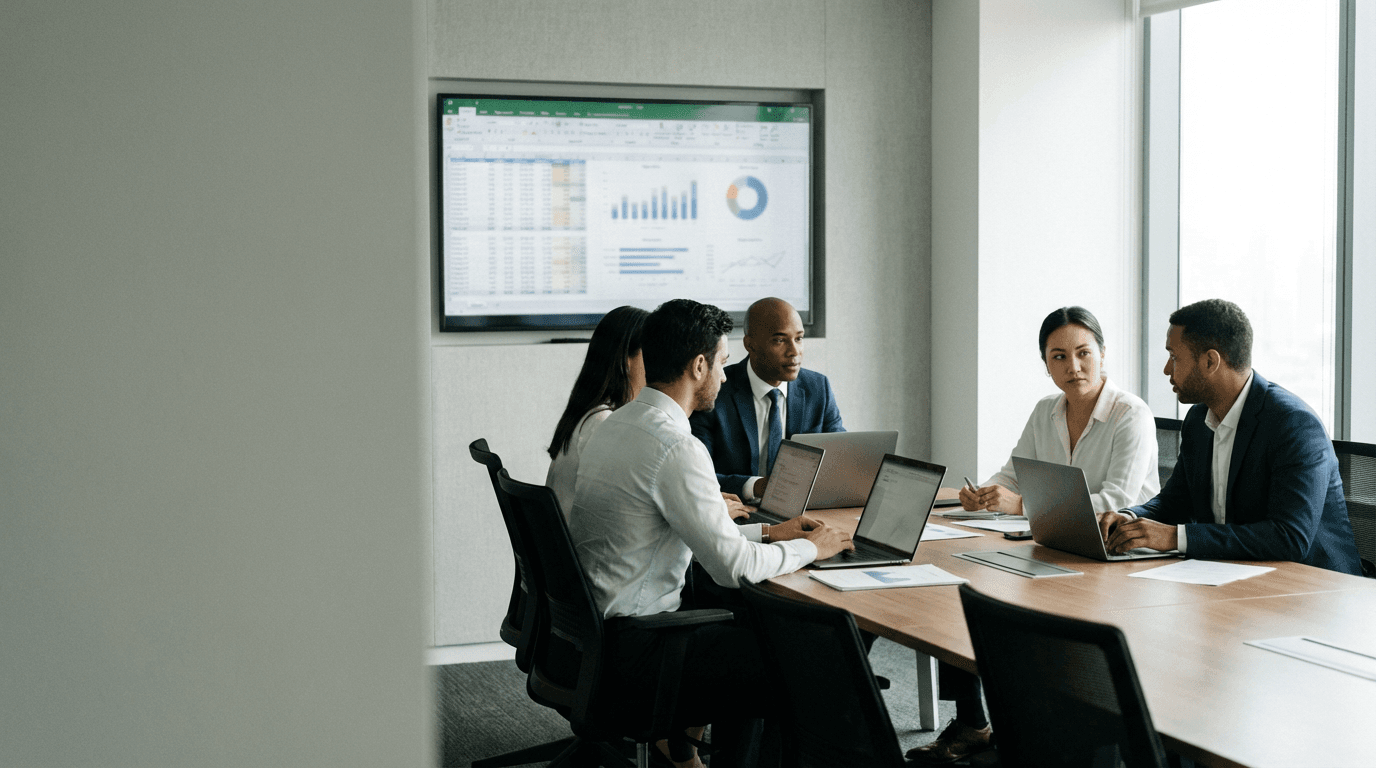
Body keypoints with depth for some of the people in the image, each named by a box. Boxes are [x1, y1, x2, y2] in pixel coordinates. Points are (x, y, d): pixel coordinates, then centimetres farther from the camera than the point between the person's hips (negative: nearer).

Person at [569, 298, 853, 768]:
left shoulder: (618, 424, 10)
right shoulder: (675, 447, -21)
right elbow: (731, 566, -20)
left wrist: (768, 532, 18)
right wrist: (810, 548, -3)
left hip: (594, 626, 10)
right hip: (631, 652, -10)